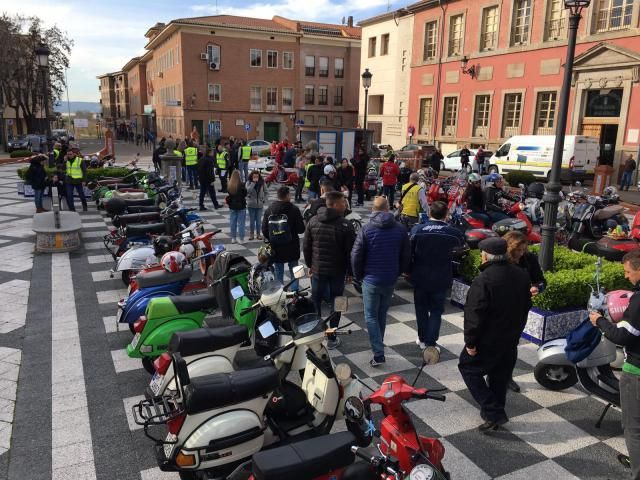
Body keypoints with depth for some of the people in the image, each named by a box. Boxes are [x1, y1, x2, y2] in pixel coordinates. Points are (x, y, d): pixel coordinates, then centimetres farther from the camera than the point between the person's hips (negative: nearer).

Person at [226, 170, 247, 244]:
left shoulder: (229, 185, -5)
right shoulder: (241, 185, -18)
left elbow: (228, 195, 0)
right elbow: (245, 194, -10)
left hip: (232, 206, 4)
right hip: (241, 205, -4)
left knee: (233, 222, 13)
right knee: (241, 223, 3)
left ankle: (233, 238, 21)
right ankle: (241, 239, 6)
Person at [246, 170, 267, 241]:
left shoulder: (262, 182, -1)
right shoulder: (249, 182, -6)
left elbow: (265, 192, 8)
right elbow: (248, 190, -24)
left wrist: (264, 200, -2)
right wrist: (253, 182, -24)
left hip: (260, 205, 1)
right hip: (251, 205, -1)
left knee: (259, 220, 7)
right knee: (252, 220, 7)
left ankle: (258, 234, 19)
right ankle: (251, 234, 18)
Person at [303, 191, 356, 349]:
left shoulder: (313, 221, -1)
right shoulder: (345, 225, -15)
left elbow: (306, 246, 4)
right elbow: (350, 251, -12)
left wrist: (310, 265, 15)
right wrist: (350, 271, -1)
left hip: (317, 270, 3)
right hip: (337, 271, -3)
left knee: (315, 302, 15)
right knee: (335, 304, 9)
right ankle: (332, 339, 15)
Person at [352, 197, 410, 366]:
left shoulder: (366, 229, -11)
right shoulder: (401, 229, -2)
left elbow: (356, 255, -10)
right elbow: (406, 256, 2)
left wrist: (358, 276, 5)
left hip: (371, 280, -3)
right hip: (390, 280, 4)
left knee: (371, 316, 5)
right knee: (382, 314, 21)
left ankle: (378, 354, -3)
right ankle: (378, 344, 35)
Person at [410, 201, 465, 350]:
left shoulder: (417, 230, -13)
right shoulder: (453, 232, -11)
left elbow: (409, 252, -5)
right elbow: (461, 243, 11)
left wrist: (410, 270, 9)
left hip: (420, 277, 0)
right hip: (441, 279, 0)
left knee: (421, 308, 17)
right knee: (436, 310, 12)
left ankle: (423, 339, 27)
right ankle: (431, 342, 10)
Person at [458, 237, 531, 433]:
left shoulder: (483, 280, -25)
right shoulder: (522, 275, 1)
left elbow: (475, 314, -24)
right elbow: (525, 306, 12)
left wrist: (470, 341, -14)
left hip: (488, 339, -7)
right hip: (511, 339, 7)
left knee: (468, 367, 10)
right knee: (500, 376, 19)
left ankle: (492, 412, 3)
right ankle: (496, 415, 32)